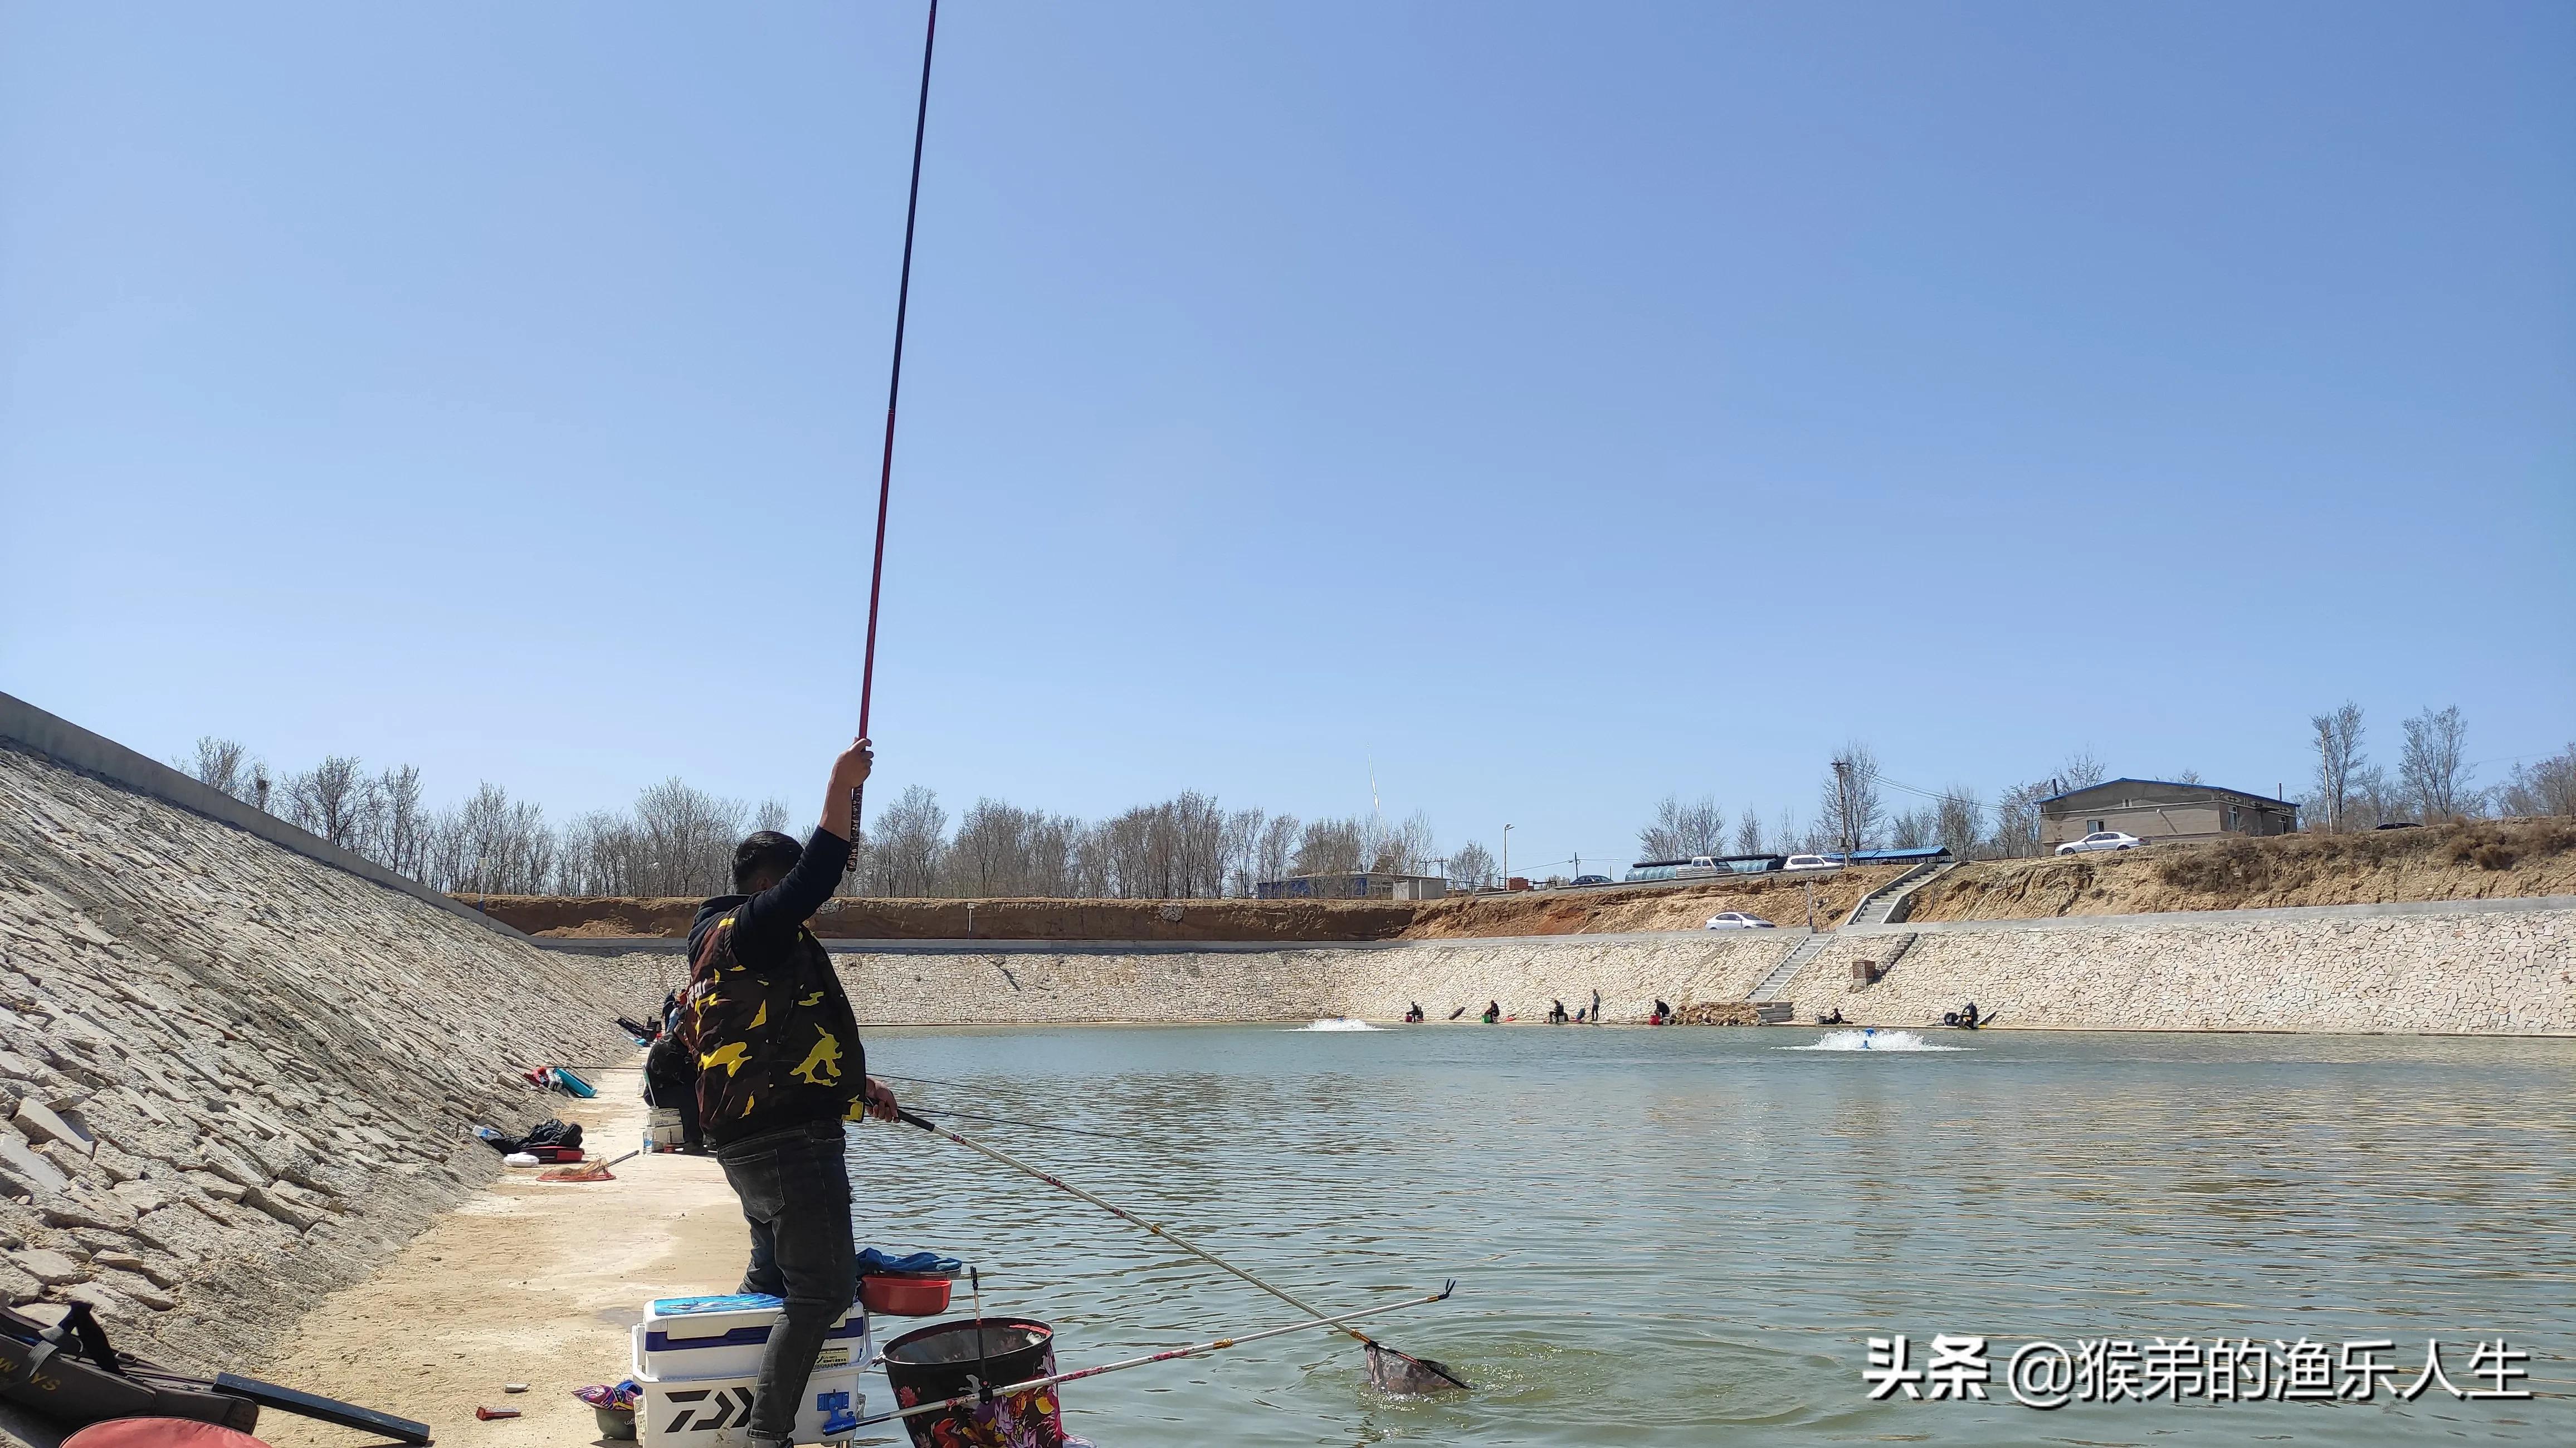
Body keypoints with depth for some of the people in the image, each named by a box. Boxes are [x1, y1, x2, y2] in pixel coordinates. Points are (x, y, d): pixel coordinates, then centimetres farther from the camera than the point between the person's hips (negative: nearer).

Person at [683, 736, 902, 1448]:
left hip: (754, 1140, 11)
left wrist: (855, 1085, 21)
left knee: (773, 1279, 23)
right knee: (824, 1289, -10)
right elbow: (814, 882, -31)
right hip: (789, 1141, -11)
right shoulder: (749, 929, -12)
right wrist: (841, 790, -30)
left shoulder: (728, 946, 20)